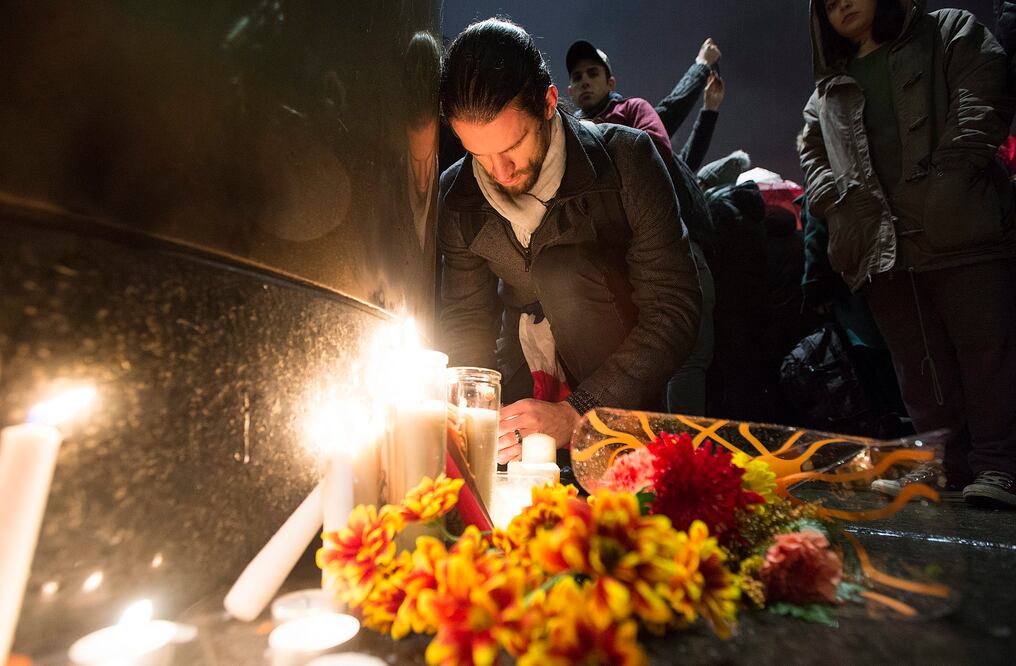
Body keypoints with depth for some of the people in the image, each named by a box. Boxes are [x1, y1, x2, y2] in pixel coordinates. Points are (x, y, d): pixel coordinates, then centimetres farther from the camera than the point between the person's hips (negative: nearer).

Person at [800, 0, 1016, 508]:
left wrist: (948, 171, -12)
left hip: (959, 226, -3)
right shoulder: (827, 92, 25)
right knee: (917, 361, 3)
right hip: (878, 240, 4)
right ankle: (946, 463, 10)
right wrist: (838, 202, 1)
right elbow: (813, 157, 20)